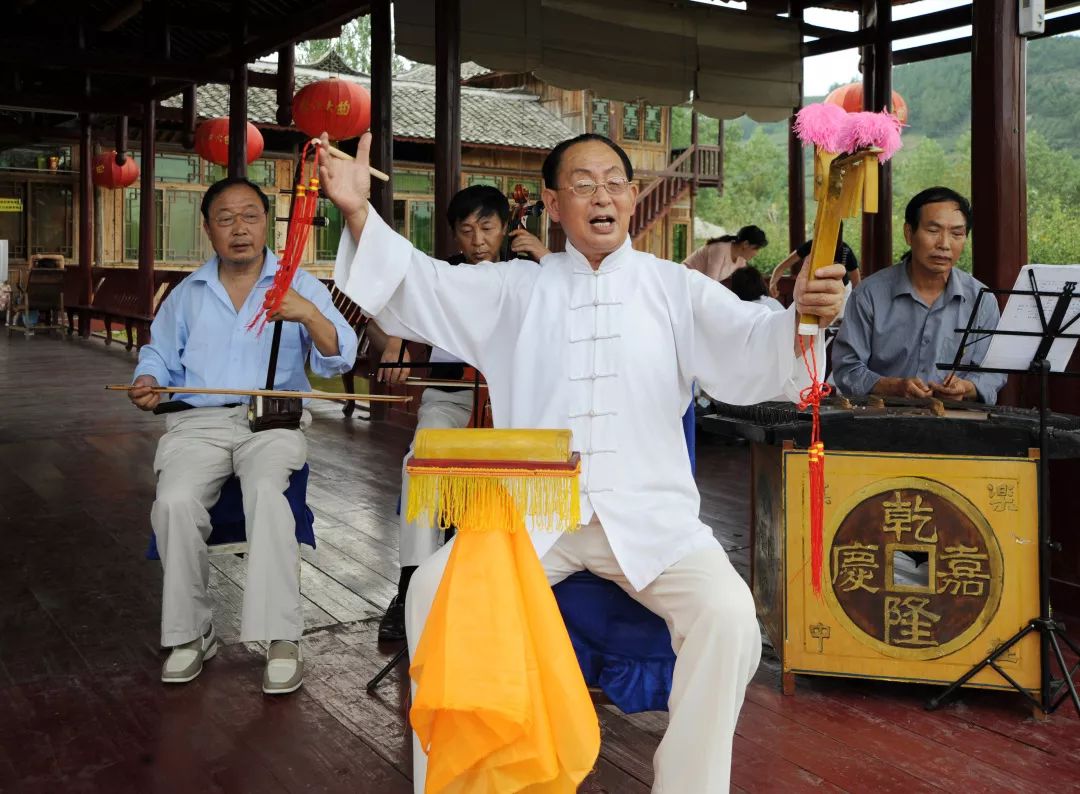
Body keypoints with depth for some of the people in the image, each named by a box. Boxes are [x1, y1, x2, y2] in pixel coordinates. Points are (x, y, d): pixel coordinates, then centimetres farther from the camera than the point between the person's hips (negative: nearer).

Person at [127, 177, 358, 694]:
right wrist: (148, 381, 4)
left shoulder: (299, 287, 8)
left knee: (265, 491, -35)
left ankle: (282, 638, -28)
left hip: (273, 420, -2)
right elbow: (160, 352, 27)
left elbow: (337, 361, -4)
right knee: (175, 501, -28)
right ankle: (189, 633, -9)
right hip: (198, 421, 3)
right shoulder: (187, 293, 18)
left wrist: (309, 315, -24)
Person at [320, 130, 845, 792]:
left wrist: (801, 317, -28)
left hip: (650, 514, 0)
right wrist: (359, 212, -12)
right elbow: (419, 287, 4)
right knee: (434, 591, -22)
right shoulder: (515, 290, 13)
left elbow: (750, 348, -4)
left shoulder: (677, 289, 9)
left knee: (727, 612, -26)